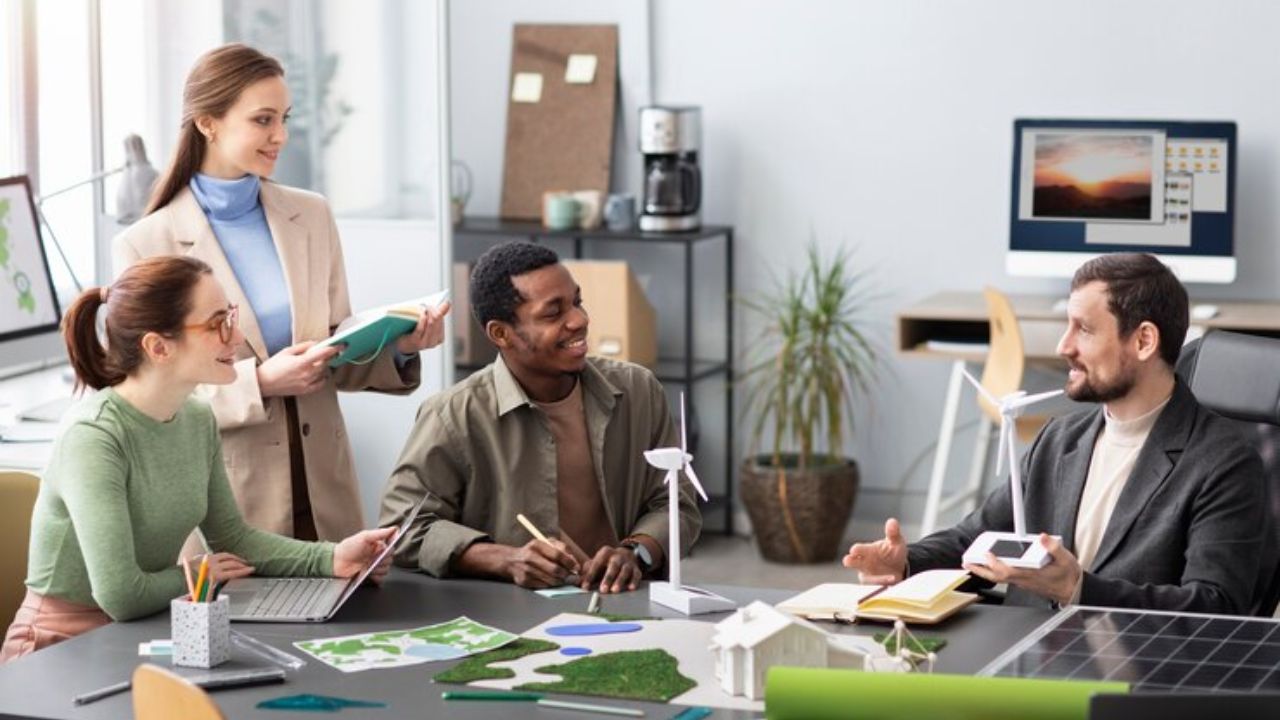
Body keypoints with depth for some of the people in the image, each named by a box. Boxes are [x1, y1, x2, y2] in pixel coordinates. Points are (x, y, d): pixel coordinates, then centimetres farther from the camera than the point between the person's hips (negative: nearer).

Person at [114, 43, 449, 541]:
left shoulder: (312, 216, 6)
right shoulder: (146, 246, -7)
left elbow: (335, 355, 12)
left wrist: (396, 346, -8)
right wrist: (257, 383, -20)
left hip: (322, 489, 4)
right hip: (226, 500, -4)